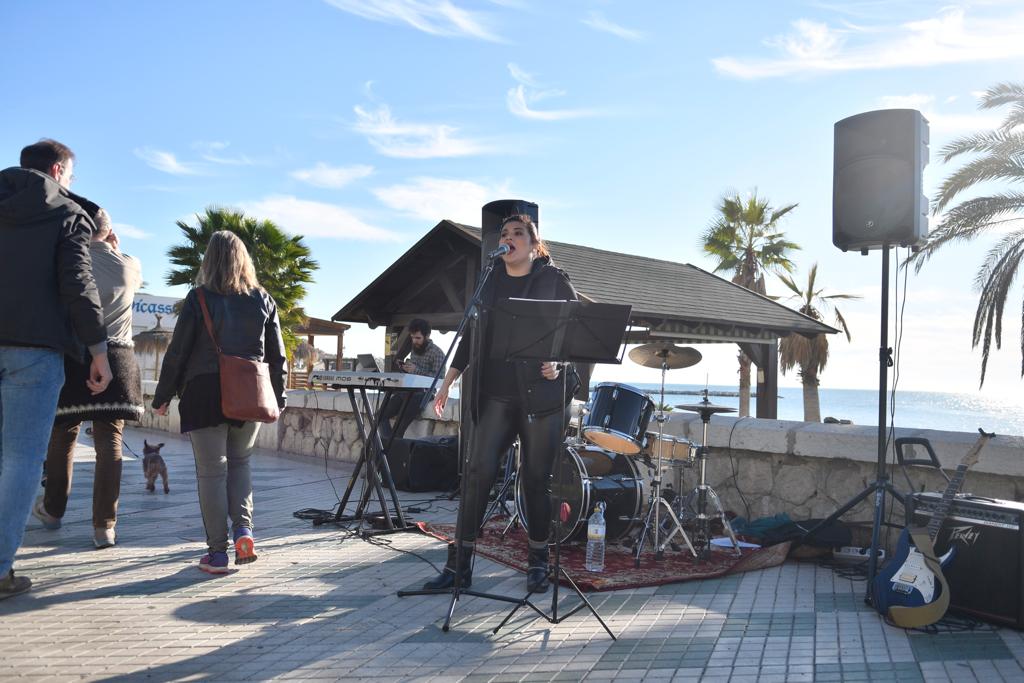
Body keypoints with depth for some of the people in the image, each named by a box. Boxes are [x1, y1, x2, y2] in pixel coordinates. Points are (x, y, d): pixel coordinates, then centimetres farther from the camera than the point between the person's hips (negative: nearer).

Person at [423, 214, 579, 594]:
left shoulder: (553, 279, 4)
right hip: (494, 395, 3)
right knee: (478, 473, -4)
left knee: (536, 478, 4)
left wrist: (559, 363, -13)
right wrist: (450, 379, 9)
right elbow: (472, 333, 15)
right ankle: (459, 562, 3)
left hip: (541, 395, -2)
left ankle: (538, 561, 19)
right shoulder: (488, 280, 13)